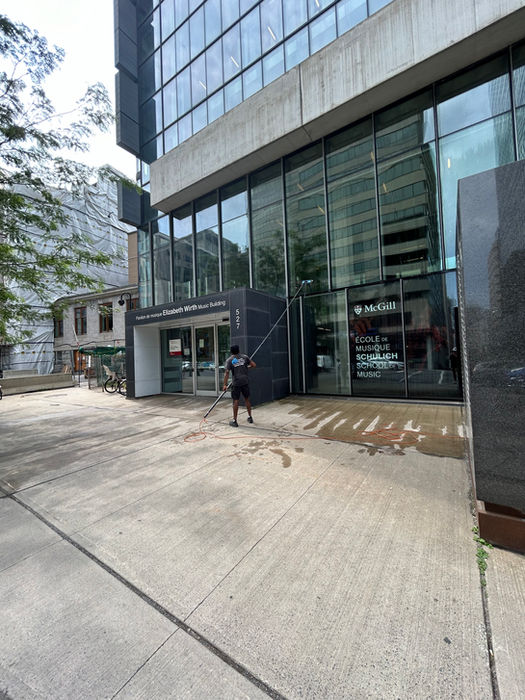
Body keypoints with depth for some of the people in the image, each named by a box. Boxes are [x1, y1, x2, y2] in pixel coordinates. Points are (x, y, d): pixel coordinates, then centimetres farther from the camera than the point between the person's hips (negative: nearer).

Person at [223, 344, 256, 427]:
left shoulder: (229, 360, -2)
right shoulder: (245, 357, 4)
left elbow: (227, 373, -11)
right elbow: (254, 365, 4)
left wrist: (224, 384, -10)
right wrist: (248, 366, 24)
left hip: (236, 383, -2)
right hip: (245, 382, 2)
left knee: (236, 401, 2)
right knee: (247, 399, 15)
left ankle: (234, 421, 7)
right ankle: (250, 417, 26)